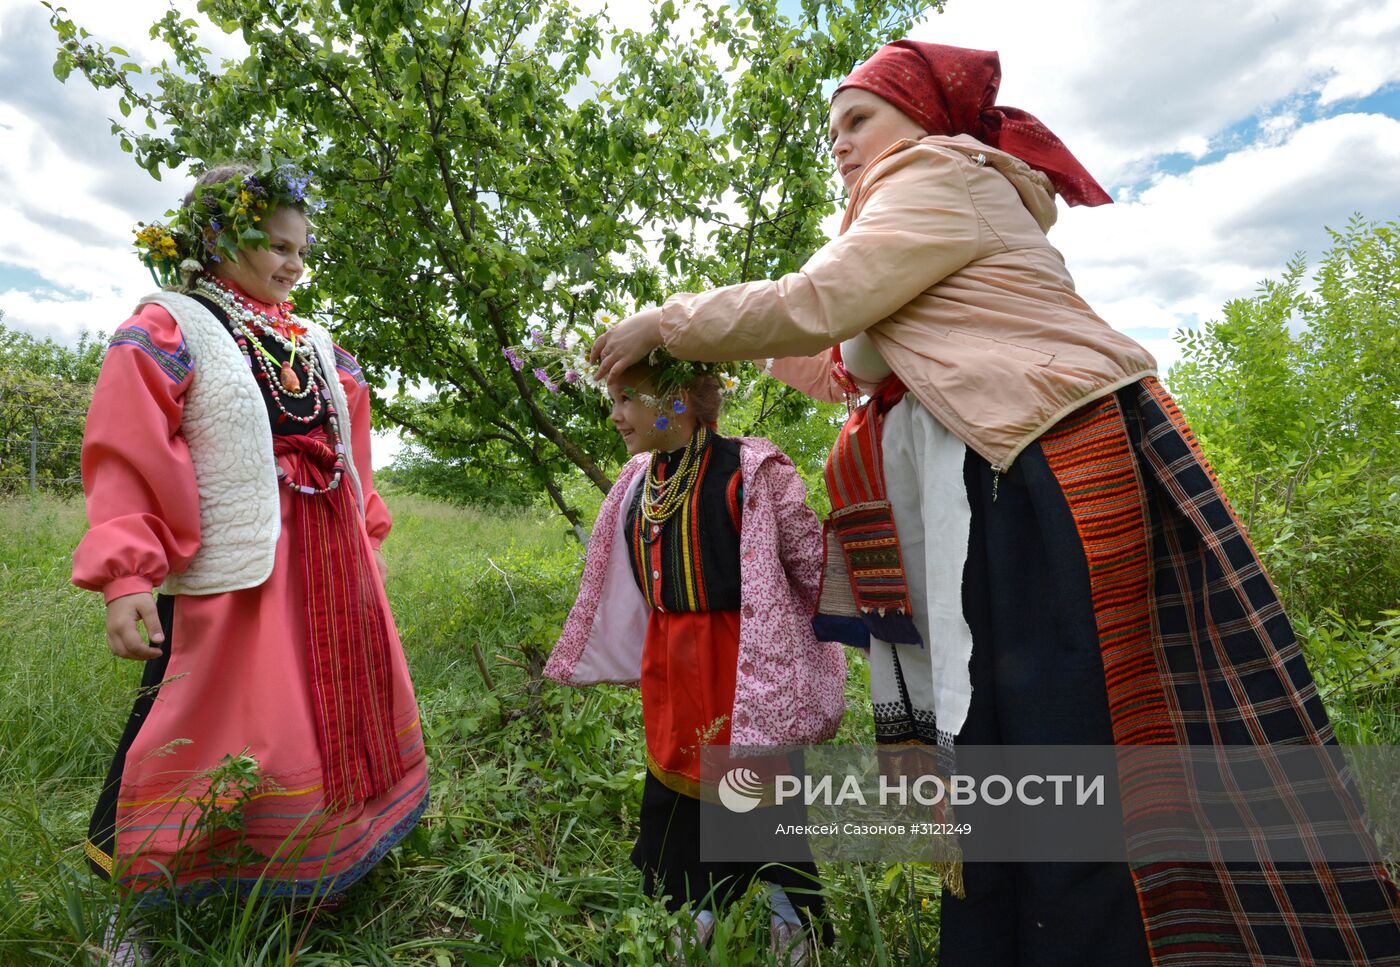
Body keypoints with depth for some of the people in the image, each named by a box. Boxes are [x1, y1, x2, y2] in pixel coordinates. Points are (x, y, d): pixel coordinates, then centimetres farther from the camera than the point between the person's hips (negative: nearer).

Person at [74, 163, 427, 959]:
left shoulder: (316, 343, 14)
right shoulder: (168, 330, -5)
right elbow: (127, 459, -13)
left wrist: (368, 540, 16)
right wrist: (126, 577, -21)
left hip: (329, 565, 7)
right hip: (237, 570, -6)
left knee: (342, 707, 15)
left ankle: (323, 864, 36)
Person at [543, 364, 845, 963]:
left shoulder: (748, 470, -17)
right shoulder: (637, 482, 4)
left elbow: (812, 564, -9)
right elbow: (614, 584, 15)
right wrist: (581, 658, 22)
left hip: (740, 659, -6)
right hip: (668, 667, 7)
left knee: (762, 788, 8)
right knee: (675, 784, 18)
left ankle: (793, 914, 36)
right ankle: (698, 912, 42)